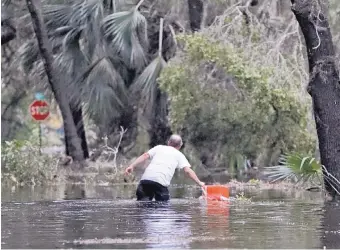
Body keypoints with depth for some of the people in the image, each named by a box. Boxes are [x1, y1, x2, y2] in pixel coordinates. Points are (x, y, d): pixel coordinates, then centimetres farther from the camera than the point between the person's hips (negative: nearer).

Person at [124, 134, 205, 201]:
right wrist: (199, 183, 14)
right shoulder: (179, 155, 21)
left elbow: (145, 156, 12)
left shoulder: (159, 147, 27)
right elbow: (188, 171, 9)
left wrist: (132, 166, 7)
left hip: (146, 178, 2)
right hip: (161, 182, -2)